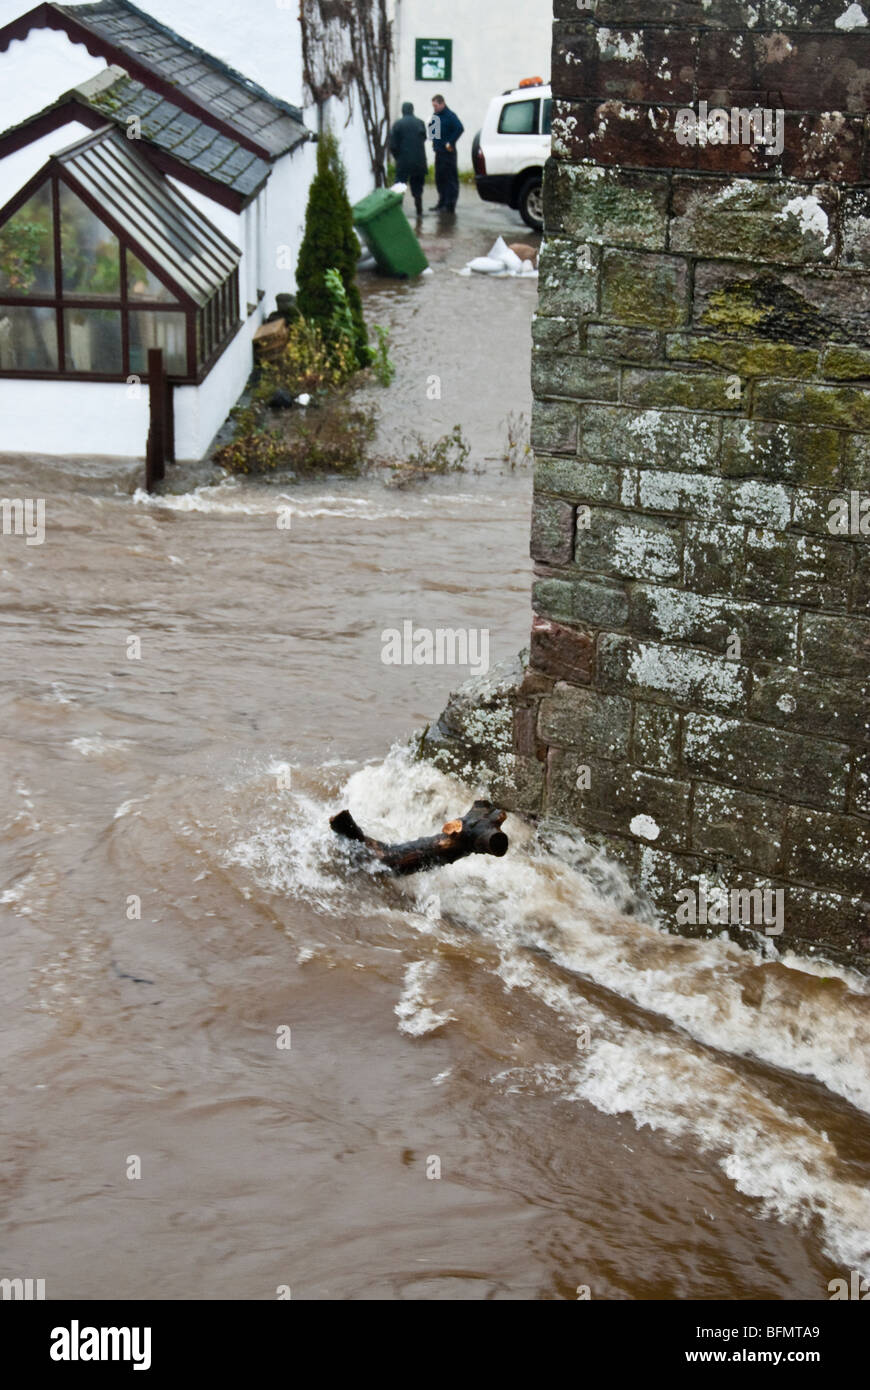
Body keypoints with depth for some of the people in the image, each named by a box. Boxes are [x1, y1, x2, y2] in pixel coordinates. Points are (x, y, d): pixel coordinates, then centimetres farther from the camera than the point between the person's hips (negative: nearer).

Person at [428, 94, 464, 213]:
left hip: (448, 151, -9)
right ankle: (442, 202, 21)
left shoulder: (450, 115, -13)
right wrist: (434, 141, 13)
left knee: (450, 178, -6)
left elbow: (460, 128, -24)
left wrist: (450, 143, -19)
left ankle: (450, 205, -6)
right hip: (438, 150, 9)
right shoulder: (436, 115, 13)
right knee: (439, 178, 13)